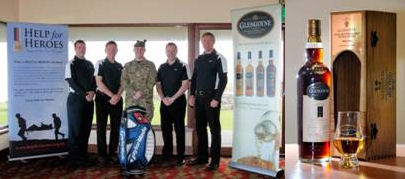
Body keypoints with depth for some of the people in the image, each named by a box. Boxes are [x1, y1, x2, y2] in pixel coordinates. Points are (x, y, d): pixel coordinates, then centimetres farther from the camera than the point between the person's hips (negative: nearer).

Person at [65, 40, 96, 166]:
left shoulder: (90, 64, 14)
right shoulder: (71, 64, -3)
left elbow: (94, 80, 11)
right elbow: (72, 82, -11)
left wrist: (92, 92, -8)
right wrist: (84, 94, -17)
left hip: (89, 99, 5)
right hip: (75, 99, -5)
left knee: (86, 127, 7)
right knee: (75, 128, -2)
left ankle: (83, 154, 16)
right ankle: (74, 156, 5)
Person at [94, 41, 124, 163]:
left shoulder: (120, 66, 12)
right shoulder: (100, 64, 1)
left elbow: (122, 83, 8)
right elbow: (99, 83, -7)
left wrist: (118, 95, -10)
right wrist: (111, 95, -13)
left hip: (117, 99, 4)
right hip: (103, 98, -3)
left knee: (116, 127, 4)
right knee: (101, 127, 0)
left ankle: (113, 153, 12)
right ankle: (102, 154, 7)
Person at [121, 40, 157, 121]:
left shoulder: (150, 65, 9)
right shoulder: (127, 65, 14)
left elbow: (151, 82, -1)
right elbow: (124, 82, 5)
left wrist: (141, 93, -13)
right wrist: (133, 93, -10)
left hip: (146, 100, -2)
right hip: (130, 100, 2)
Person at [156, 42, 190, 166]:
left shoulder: (182, 66, 1)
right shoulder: (162, 67, 14)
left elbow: (185, 85, -7)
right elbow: (158, 85, 11)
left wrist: (173, 98, -13)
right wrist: (163, 98, -5)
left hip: (178, 101, -4)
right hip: (165, 102, 4)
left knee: (179, 129, -2)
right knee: (165, 128, 7)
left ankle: (180, 156, 3)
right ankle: (167, 154, 18)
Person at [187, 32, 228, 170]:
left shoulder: (219, 58, -5)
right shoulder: (199, 59, 14)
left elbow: (223, 80, -10)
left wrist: (216, 99, -15)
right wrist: (192, 95, 7)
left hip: (211, 97, -6)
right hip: (199, 97, 7)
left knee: (214, 129, -1)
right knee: (200, 128, 12)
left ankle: (215, 160, 6)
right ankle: (202, 157, 24)